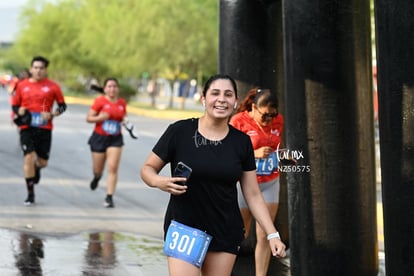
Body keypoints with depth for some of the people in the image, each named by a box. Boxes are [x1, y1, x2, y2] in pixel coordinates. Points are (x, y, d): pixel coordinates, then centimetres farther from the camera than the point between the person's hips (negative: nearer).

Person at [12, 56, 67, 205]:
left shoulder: (52, 86, 1)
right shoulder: (22, 85, 4)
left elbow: (62, 105, 7)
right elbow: (15, 105, 12)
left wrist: (52, 114, -11)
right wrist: (19, 111, -11)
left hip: (45, 128, 0)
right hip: (27, 127, 0)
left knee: (43, 162, 5)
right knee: (28, 157, -13)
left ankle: (36, 167, 46)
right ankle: (30, 194, -4)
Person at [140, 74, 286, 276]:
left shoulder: (241, 142, 4)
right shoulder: (179, 132, -6)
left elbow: (253, 195, 7)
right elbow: (147, 169, 2)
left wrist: (272, 234, 0)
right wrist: (159, 182, -21)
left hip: (226, 232, 3)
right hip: (183, 228, -3)